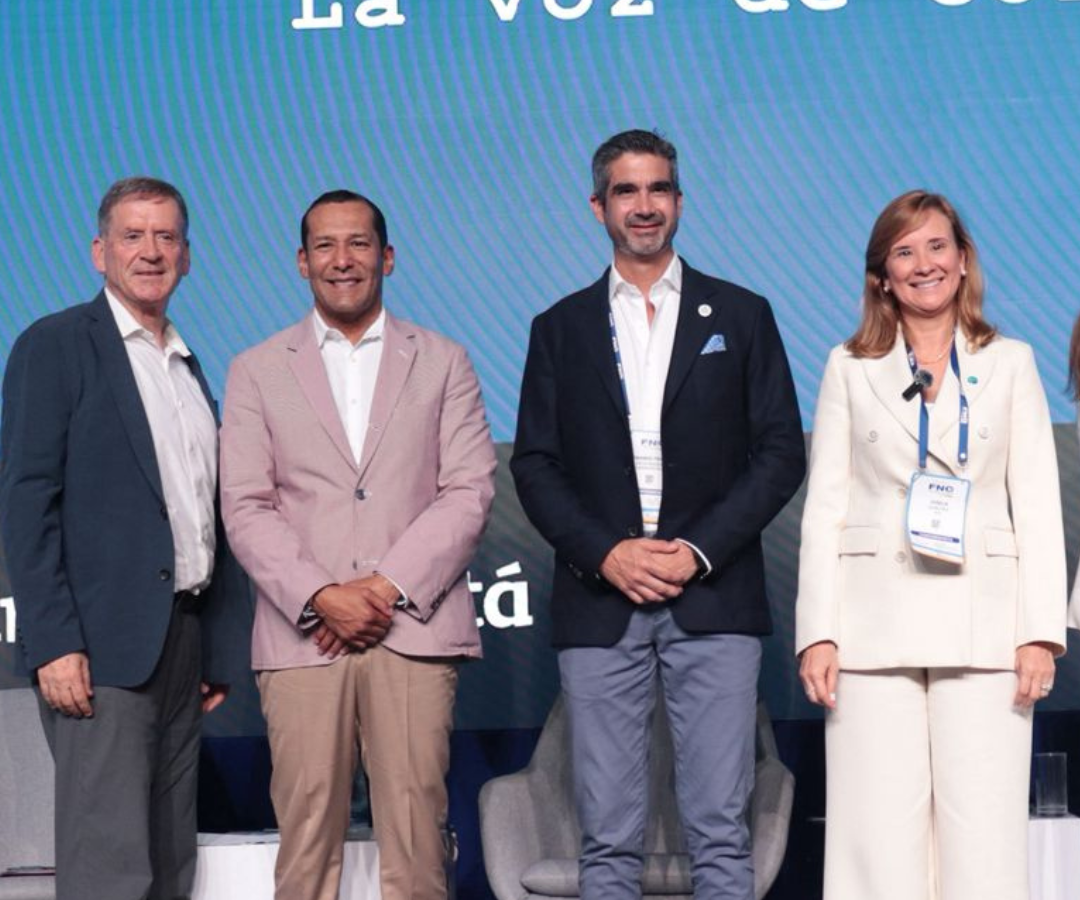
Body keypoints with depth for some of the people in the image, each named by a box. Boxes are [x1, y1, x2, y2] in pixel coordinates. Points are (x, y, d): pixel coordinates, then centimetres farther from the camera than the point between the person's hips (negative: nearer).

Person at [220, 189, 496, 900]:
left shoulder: (443, 362, 13)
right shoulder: (256, 372, 13)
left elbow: (469, 491, 4)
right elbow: (246, 508, 5)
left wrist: (387, 587, -8)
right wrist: (321, 596, -10)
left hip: (414, 628, 0)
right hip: (301, 634, 0)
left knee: (416, 841, -5)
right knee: (308, 836, -3)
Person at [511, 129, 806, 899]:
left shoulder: (741, 316, 10)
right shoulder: (562, 328, 13)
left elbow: (781, 451, 4)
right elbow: (534, 463, 7)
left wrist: (698, 551, -8)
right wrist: (606, 554, -8)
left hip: (713, 599, -1)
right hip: (599, 604, 1)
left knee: (721, 832, -3)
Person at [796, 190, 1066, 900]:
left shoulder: (1010, 364, 11)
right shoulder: (850, 368, 12)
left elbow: (1038, 505, 7)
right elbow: (825, 507, 7)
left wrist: (1040, 631, -3)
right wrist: (818, 633, -3)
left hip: (982, 625, 0)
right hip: (876, 626, 0)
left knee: (984, 836, -4)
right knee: (880, 835, -1)